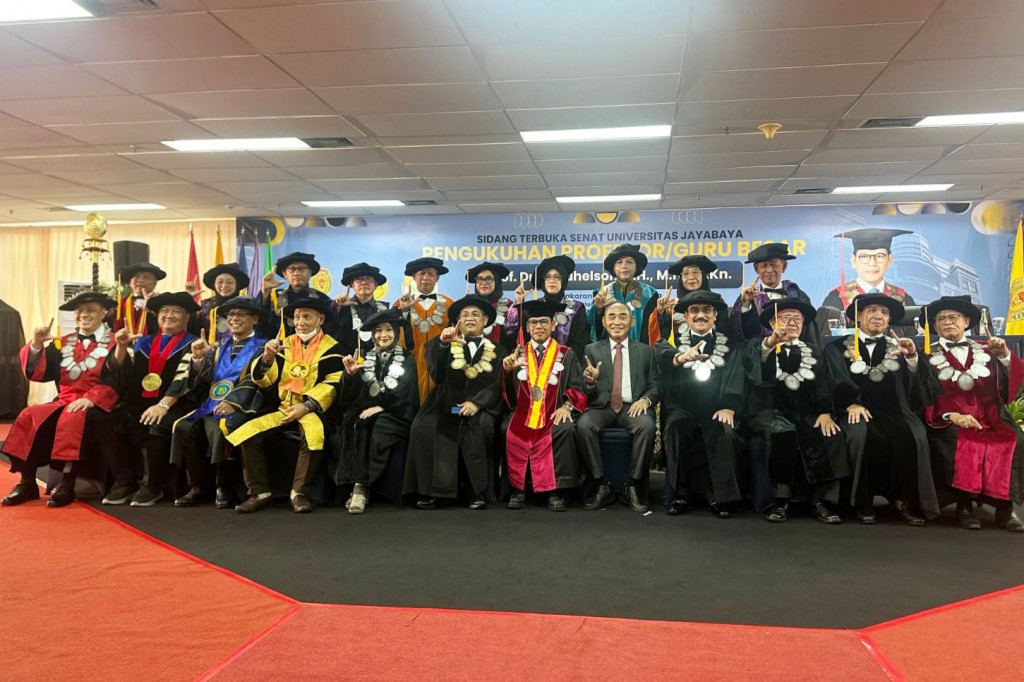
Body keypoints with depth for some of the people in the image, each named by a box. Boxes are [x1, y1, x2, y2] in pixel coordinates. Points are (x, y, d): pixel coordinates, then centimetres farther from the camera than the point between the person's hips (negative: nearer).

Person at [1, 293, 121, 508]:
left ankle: (67, 485, -29)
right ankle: (27, 482, -12)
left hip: (96, 406, -6)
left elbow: (115, 380, -12)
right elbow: (36, 372, 10)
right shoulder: (63, 344, 17)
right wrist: (36, 344, -6)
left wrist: (90, 398, -25)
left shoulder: (114, 343, 0)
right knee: (29, 417, -19)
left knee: (72, 419, -35)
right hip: (64, 402, 6)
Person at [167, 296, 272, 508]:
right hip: (212, 404, 6)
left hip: (242, 406, -6)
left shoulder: (261, 347, 5)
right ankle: (200, 486, -7)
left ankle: (224, 488, -15)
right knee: (183, 427, -17)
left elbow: (254, 381, -9)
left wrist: (233, 403, -24)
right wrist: (198, 358, -7)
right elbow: (203, 379, 13)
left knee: (220, 428, -33)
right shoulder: (220, 346, 22)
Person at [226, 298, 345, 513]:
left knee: (313, 434, -37)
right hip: (284, 409, 5)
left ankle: (298, 491, -20)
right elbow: (264, 380, 10)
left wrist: (306, 406, -17)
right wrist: (267, 357, -10)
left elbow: (333, 385, -7)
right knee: (247, 433, -14)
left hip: (314, 409, -5)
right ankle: (260, 492, -4)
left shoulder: (331, 347, 3)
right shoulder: (286, 344, 16)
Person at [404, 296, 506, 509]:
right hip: (445, 404, 1)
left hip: (479, 407, -1)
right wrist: (442, 341, -31)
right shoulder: (448, 345, 17)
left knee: (481, 426, -33)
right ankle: (428, 491, -15)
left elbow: (498, 386, 5)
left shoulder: (496, 351, 16)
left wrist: (477, 402, -14)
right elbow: (430, 355, -7)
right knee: (422, 427, -27)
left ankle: (478, 491, -18)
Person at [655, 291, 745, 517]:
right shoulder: (676, 342, 15)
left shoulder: (728, 344, 15)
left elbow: (735, 377, 1)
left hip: (715, 410, 0)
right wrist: (680, 357, -33)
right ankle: (682, 494, -20)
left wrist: (728, 407, -17)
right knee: (675, 427, -30)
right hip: (682, 408, 0)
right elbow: (662, 354, -9)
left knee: (723, 431, -31)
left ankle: (721, 497, -21)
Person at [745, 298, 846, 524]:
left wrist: (825, 413, -8)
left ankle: (821, 501, -20)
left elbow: (823, 387, 12)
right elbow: (757, 375, -10)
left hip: (807, 413, 3)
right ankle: (781, 500, -23)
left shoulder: (813, 352, 23)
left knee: (832, 435, -26)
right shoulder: (757, 346, 12)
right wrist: (769, 344, -27)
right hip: (771, 412, -3)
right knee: (784, 434, -34)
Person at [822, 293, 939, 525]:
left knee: (913, 436, -29)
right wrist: (852, 402, -20)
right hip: (858, 413, -2)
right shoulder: (838, 348, 14)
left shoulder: (896, 348, 22)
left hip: (894, 411, 3)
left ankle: (906, 501, -15)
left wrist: (912, 356, -6)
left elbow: (914, 384, 9)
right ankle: (864, 504, -19)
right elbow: (837, 381, -3)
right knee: (862, 436, -34)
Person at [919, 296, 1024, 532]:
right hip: (950, 423, -2)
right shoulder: (927, 356, 9)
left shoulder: (986, 352, 17)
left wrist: (1005, 355, -3)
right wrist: (952, 416, -16)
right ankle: (964, 506, -22)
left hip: (991, 420, 2)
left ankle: (1004, 507, -20)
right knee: (962, 443, -34)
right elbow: (926, 398, 0)